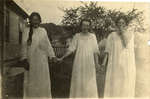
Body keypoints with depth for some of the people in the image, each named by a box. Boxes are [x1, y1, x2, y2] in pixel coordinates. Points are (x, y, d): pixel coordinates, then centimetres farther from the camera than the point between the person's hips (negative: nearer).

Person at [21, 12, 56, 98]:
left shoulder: (43, 31, 1)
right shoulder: (26, 31, 3)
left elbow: (48, 44, 1)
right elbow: (24, 45, 2)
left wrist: (52, 56, -5)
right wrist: (24, 57, -4)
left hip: (41, 59, 0)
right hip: (30, 59, 1)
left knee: (42, 78, 5)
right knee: (30, 78, 8)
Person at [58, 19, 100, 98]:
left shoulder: (93, 36, 4)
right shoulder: (77, 36, 2)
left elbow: (95, 51, 4)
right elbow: (71, 49, -1)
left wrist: (97, 63, 1)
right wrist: (62, 58, -10)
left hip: (89, 64, 0)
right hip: (78, 64, 0)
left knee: (89, 82, 4)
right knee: (78, 81, 4)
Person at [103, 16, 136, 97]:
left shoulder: (130, 35, 2)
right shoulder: (112, 35, 4)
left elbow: (126, 44, -16)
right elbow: (108, 50, 3)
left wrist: (123, 31, -14)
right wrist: (104, 61, -6)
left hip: (127, 64, 0)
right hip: (114, 64, 0)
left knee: (126, 85, 5)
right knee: (113, 84, 2)